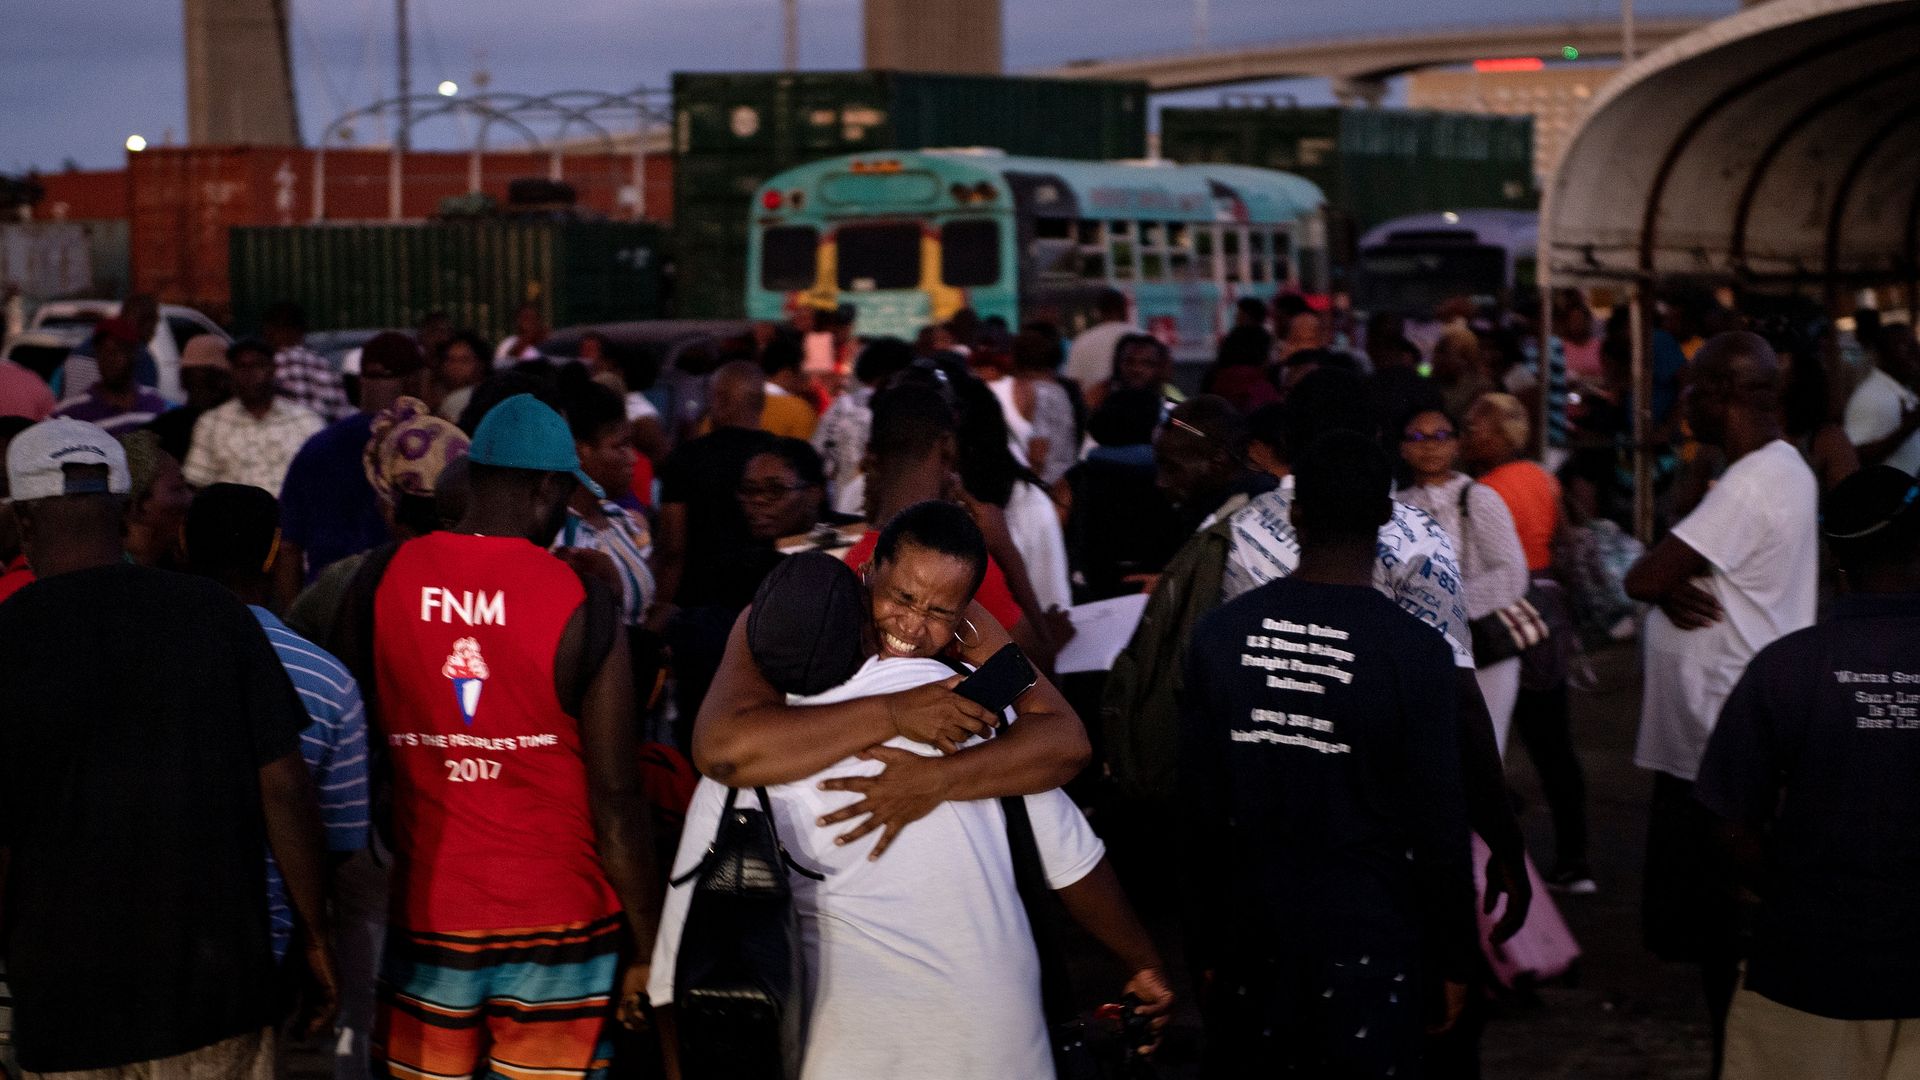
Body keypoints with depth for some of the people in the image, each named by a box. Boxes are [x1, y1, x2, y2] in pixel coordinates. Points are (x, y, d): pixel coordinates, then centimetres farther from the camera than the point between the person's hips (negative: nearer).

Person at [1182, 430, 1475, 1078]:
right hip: (1368, 939, -3)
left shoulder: (1220, 635, -3)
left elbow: (1197, 806, 2)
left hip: (1250, 929, 3)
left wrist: (1207, 943, 13)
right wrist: (1453, 959, 4)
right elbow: (1439, 822, -8)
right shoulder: (1415, 652, -12)